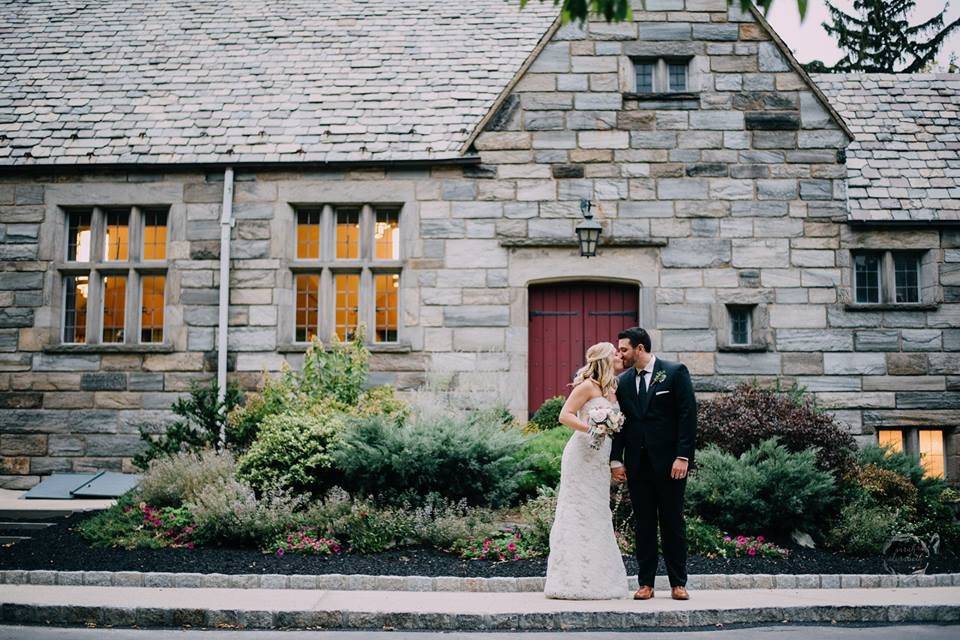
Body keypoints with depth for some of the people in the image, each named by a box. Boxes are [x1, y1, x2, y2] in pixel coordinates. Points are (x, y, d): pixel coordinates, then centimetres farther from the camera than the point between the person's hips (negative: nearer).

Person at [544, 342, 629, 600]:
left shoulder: (612, 389, 16)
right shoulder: (587, 385, -8)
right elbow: (565, 415, -13)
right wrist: (590, 429, -26)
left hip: (599, 459, 9)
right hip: (582, 455, -9)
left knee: (596, 516, 10)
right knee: (579, 514, -6)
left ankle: (593, 579, 17)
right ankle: (574, 580, -2)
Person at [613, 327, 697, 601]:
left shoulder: (675, 372, -4)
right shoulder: (623, 381, 8)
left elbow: (688, 416, -7)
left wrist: (682, 457, -13)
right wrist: (615, 460, 2)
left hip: (669, 461, -4)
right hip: (637, 463, 4)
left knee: (673, 522, 4)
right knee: (643, 524, 7)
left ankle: (678, 583, 14)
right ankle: (645, 583, 13)